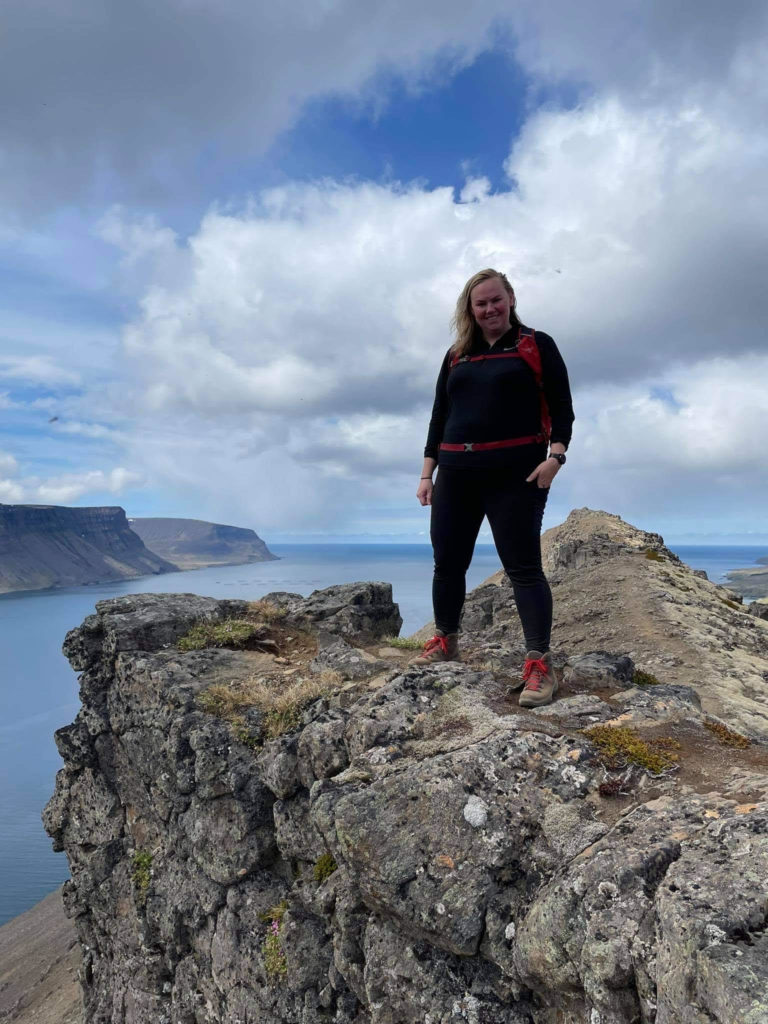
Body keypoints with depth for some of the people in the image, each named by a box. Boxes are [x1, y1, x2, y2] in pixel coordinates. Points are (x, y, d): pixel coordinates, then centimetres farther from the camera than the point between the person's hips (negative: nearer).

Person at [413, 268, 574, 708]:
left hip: (515, 473, -5)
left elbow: (562, 408, 0)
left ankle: (540, 664, -6)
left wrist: (555, 456, -16)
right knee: (448, 561, 9)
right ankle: (446, 640, 27)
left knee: (523, 565, -8)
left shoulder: (537, 345, 5)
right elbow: (439, 417, 17)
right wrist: (428, 472, 10)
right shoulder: (456, 356, 17)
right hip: (456, 474, 5)